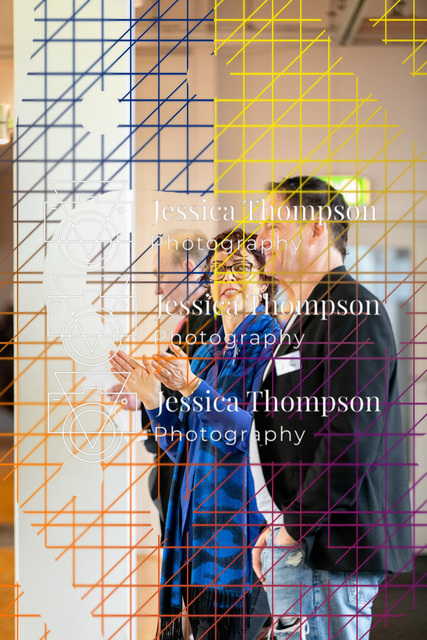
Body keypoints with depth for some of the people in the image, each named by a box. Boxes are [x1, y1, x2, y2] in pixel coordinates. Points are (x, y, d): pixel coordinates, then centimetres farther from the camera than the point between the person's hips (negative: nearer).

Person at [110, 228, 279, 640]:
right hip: (196, 522, 7)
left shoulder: (272, 341, -6)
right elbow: (182, 450, 13)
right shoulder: (204, 355, 15)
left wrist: (192, 388, -21)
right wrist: (152, 398, -1)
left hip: (242, 524, -7)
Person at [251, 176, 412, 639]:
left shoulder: (352, 313, -15)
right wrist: (277, 526, 15)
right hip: (297, 539, 10)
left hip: (328, 549, -10)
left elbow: (352, 438, -23)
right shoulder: (307, 318, 19)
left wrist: (294, 527, -16)